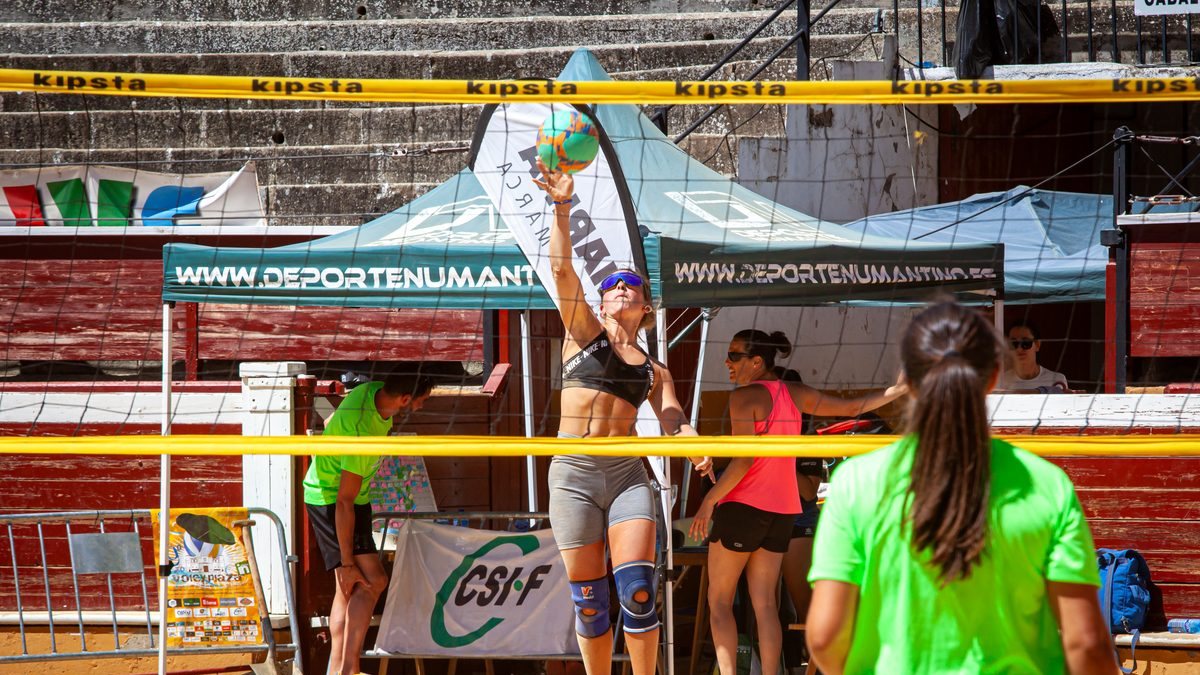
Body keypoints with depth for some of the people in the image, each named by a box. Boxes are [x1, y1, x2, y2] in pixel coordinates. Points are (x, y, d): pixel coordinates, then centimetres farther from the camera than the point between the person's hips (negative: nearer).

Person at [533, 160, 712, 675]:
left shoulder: (654, 371, 17)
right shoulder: (584, 332, 12)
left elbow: (673, 419, 1)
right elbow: (561, 269, -1)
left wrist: (691, 442, -23)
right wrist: (562, 208, -14)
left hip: (626, 473, 1)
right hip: (573, 473, -1)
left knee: (637, 588, -13)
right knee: (588, 597, -1)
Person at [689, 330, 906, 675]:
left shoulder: (744, 397, -11)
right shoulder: (795, 393, 8)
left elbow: (743, 459, -18)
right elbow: (851, 408, 14)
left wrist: (709, 501, -14)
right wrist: (901, 389, 22)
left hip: (743, 505, -7)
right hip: (782, 510, 7)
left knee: (719, 601, 0)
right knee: (765, 604, 8)